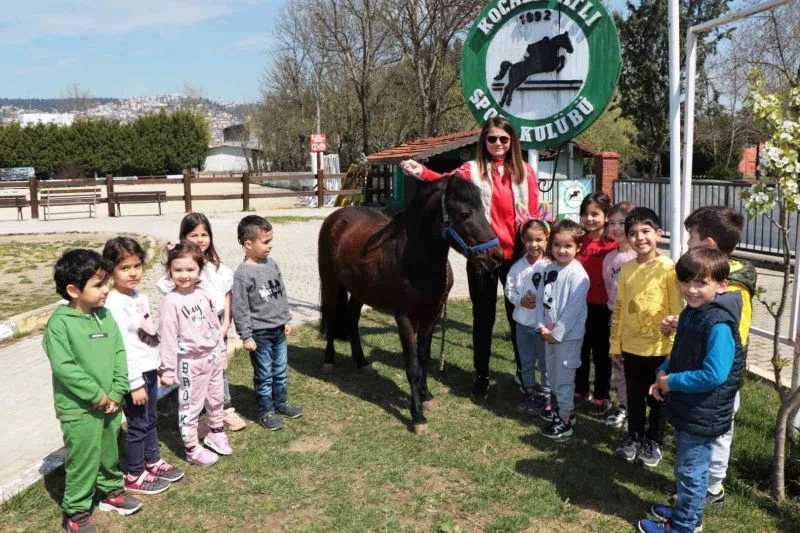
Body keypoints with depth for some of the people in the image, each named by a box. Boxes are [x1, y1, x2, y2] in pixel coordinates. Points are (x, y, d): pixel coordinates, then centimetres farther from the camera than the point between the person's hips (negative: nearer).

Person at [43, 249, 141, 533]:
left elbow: (119, 354, 3)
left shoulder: (105, 316, 2)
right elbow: (63, 367, -22)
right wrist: (96, 395, -18)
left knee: (109, 452, 22)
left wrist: (117, 392, -7)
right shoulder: (60, 322, -17)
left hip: (110, 403, 6)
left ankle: (112, 491, 43)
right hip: (78, 409, -6)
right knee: (83, 460, 5)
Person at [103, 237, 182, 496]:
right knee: (137, 425, 5)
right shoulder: (114, 305, -21)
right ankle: (134, 477, 20)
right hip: (134, 375, -8)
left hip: (150, 370, 8)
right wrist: (135, 384, -19)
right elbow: (121, 348, -22)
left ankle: (153, 462, 37)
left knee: (151, 420, 21)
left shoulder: (141, 297, 6)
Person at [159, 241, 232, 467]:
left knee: (215, 399, 21)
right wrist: (168, 369, -14)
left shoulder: (203, 294, 1)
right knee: (190, 405, 6)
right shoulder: (170, 302, -18)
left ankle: (216, 434, 41)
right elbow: (167, 337, -16)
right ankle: (192, 449, 20)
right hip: (190, 361, -6)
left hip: (212, 357, 7)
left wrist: (221, 351, 15)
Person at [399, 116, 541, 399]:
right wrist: (421, 171, -39)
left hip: (517, 255, 1)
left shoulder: (525, 172, 5)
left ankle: (524, 370, 32)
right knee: (483, 316, 9)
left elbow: (534, 215, 5)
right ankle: (481, 375, 24)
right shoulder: (473, 169, -1)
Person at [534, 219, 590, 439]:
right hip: (549, 333, 7)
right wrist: (542, 327, -4)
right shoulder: (549, 269, 5)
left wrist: (557, 332, -17)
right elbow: (540, 299, 6)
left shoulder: (577, 274, -17)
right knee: (552, 373, 20)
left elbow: (573, 308, -20)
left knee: (564, 376, 1)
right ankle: (558, 403, 40)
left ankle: (565, 420, 12)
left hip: (568, 335, -7)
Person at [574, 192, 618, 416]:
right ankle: (580, 390, 33)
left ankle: (602, 397, 24)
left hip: (601, 306, -4)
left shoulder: (613, 244, -11)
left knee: (601, 352, 10)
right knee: (580, 349, 16)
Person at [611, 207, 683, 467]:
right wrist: (615, 342, 8)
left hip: (660, 347, -4)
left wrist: (675, 344, -12)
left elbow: (677, 309, -11)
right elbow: (620, 308, 7)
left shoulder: (668, 268, -12)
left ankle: (654, 442, 29)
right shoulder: (626, 269, 1)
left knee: (657, 397, 12)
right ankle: (634, 436, 35)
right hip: (631, 345, 4)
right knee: (634, 395, 17)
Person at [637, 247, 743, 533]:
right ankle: (686, 510, 44)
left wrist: (671, 382, -21)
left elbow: (713, 375, -33)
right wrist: (663, 373, -2)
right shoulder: (690, 312, 3)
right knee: (685, 466, 25)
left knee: (691, 470, 9)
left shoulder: (719, 325, -27)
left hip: (703, 414, -9)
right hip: (686, 407, 9)